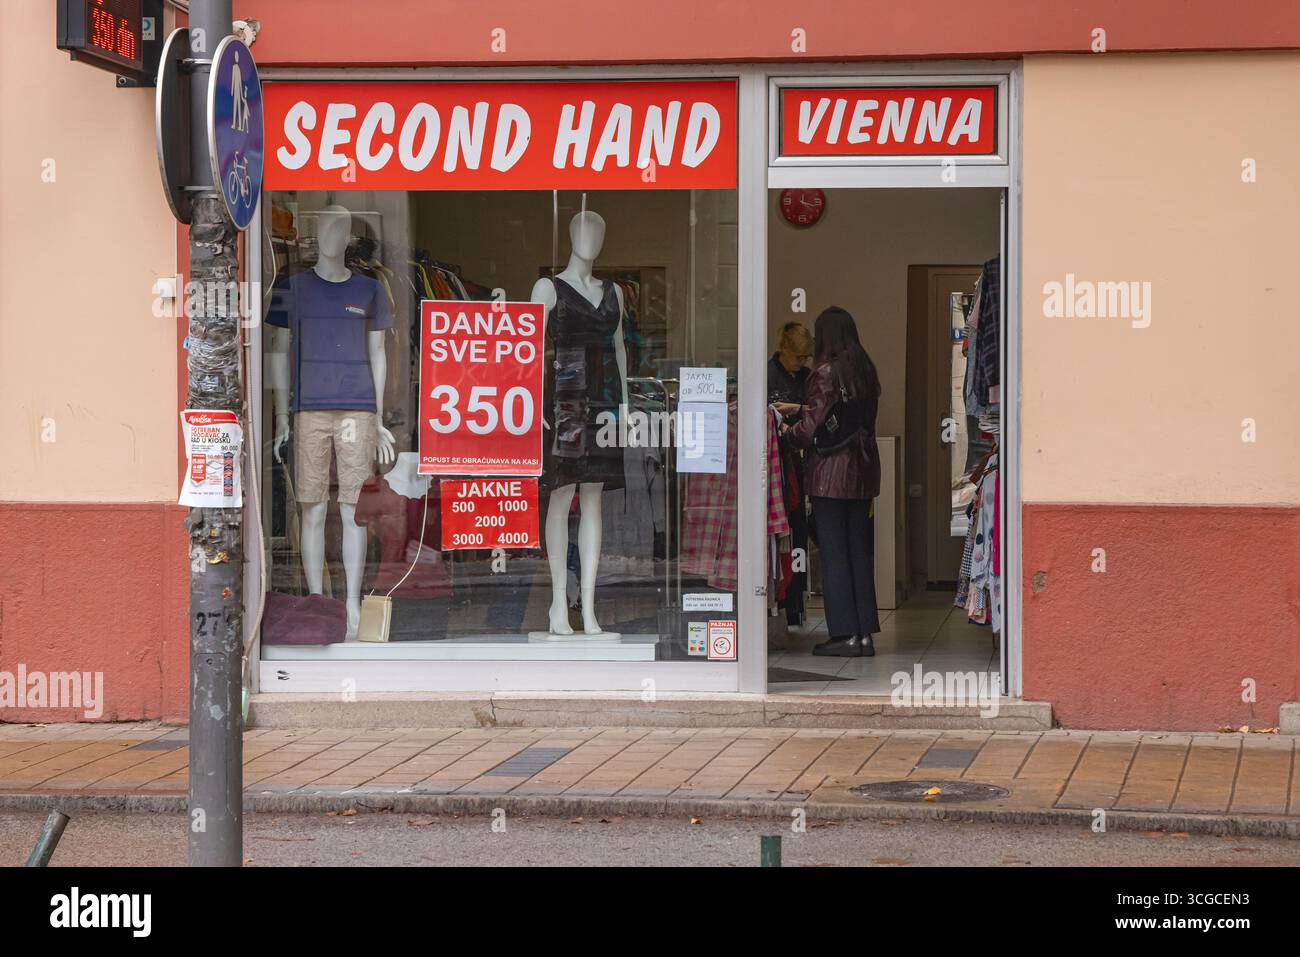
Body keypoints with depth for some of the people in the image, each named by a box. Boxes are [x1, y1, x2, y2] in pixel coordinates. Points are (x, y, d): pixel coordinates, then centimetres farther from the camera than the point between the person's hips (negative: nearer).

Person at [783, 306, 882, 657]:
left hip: (831, 470, -7)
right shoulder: (866, 371, 9)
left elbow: (811, 427, -14)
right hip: (863, 470, 7)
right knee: (860, 552, 10)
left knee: (834, 552, -2)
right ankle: (865, 633, 11)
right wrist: (802, 409, 24)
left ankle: (845, 633, -3)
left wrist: (787, 431, 8)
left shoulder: (826, 372, -12)